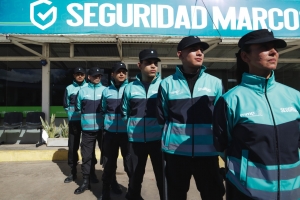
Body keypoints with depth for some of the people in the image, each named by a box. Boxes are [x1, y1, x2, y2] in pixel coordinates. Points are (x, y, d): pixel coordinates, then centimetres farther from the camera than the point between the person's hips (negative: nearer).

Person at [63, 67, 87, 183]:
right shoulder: (69, 88, 8)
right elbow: (66, 105, 12)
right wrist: (72, 113, 0)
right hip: (74, 121, 2)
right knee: (72, 147, 6)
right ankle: (73, 172, 20)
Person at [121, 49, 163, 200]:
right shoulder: (130, 88, 4)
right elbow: (124, 113, 14)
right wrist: (133, 126, 8)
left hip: (158, 139, -2)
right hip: (135, 140, 3)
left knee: (162, 175, 8)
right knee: (135, 174, 19)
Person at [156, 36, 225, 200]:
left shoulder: (215, 83, 4)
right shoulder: (167, 84, 0)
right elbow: (162, 117, 6)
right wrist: (168, 138, 6)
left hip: (208, 152, 1)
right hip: (175, 151, 0)